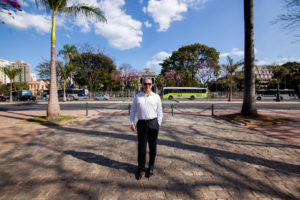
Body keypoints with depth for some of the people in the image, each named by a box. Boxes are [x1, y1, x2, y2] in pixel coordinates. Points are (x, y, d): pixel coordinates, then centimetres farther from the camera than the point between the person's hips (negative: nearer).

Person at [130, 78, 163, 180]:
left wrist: (158, 124, 0)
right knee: (141, 147, 3)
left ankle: (151, 167, 28)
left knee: (152, 147, 9)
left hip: (153, 123, 0)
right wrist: (132, 123, 2)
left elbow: (159, 112, 6)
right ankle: (140, 168, 22)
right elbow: (133, 110, 10)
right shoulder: (137, 97, 6)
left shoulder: (156, 97, 3)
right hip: (141, 124, 1)